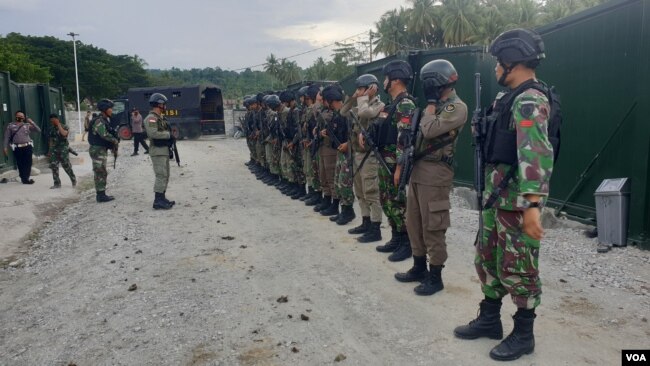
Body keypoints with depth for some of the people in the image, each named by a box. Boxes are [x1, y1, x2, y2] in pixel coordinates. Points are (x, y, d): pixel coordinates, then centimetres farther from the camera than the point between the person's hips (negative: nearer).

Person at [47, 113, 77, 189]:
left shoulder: (64, 126, -3)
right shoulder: (52, 129, 13)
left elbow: (64, 133, -25)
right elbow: (51, 140, 18)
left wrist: (58, 124, -16)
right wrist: (49, 150, 14)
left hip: (63, 149, -5)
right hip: (54, 150, 5)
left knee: (67, 166, -2)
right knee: (53, 166, -2)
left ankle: (74, 180, 18)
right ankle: (57, 183, 3)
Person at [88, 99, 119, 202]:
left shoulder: (105, 120, 14)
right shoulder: (99, 121, -17)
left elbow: (108, 134, 17)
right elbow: (104, 134, -29)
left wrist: (113, 147, 6)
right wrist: (115, 141, -15)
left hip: (102, 149, 10)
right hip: (98, 150, -10)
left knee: (101, 173, 14)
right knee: (101, 173, -7)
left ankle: (101, 194, 21)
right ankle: (101, 195, -3)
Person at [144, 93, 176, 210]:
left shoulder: (160, 118, 17)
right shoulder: (151, 118, -13)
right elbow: (153, 133, -27)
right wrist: (168, 134, -19)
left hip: (164, 150, 10)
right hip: (158, 151, -10)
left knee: (165, 176, 14)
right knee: (161, 176, -11)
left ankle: (162, 198, 22)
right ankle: (157, 201, -8)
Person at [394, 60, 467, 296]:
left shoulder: (456, 107, -11)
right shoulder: (436, 105, 18)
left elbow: (429, 131, -22)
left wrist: (430, 103, -9)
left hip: (435, 173, -9)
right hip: (418, 169, 9)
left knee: (432, 227, -3)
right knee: (413, 223, 14)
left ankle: (435, 277, 9)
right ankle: (419, 268, 27)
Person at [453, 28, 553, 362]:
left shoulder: (529, 101, -17)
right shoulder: (512, 97, 14)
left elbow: (536, 155, -27)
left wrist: (533, 205, -33)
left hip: (517, 200, -10)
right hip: (496, 195, 10)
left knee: (517, 268, 2)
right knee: (487, 259, 17)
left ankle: (523, 334, 18)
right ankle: (489, 319, 32)